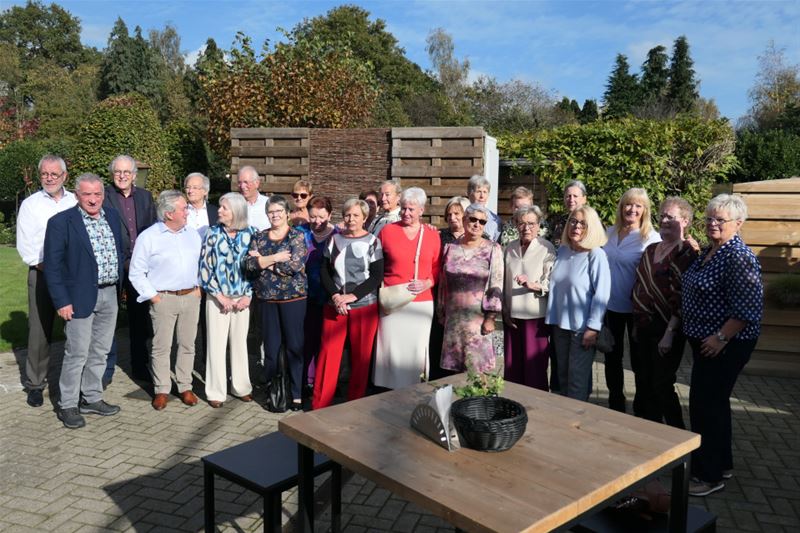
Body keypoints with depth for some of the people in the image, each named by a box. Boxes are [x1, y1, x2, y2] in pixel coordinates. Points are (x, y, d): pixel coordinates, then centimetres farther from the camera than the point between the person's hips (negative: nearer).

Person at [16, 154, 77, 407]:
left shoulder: (76, 202, 10)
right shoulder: (30, 204, 5)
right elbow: (24, 244, 1)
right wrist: (44, 266, -9)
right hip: (42, 274, -1)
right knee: (39, 330, -1)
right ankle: (35, 384, 10)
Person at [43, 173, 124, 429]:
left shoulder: (113, 216, 8)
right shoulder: (60, 222, -9)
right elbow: (52, 265, -10)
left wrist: (120, 286, 11)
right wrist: (61, 301, -14)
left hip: (109, 295, 6)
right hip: (80, 297, -6)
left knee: (100, 352, 14)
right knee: (77, 353, 0)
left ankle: (92, 398, 28)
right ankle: (68, 405, 15)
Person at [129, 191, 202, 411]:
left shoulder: (192, 234, 10)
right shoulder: (148, 237, -4)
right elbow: (136, 272, -3)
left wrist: (199, 287, 5)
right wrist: (153, 296, -8)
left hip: (191, 296, 4)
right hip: (164, 299, -4)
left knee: (187, 344, 9)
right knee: (161, 347, 2)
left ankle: (185, 387, 20)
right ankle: (161, 390, 14)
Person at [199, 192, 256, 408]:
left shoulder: (250, 234, -1)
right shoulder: (213, 233, -3)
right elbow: (205, 267, -3)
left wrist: (248, 295, -4)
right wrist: (220, 296, -8)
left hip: (242, 299, 1)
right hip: (217, 299, -1)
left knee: (240, 343, 11)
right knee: (216, 344, 2)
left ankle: (241, 387, 24)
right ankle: (216, 392, 14)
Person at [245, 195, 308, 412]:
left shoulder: (297, 236, -2)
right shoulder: (260, 237, 10)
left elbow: (295, 264, -17)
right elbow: (249, 264, -3)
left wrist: (263, 261, -11)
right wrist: (276, 258, -15)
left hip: (293, 297, -3)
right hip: (267, 298, 4)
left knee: (295, 345, 0)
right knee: (271, 345, 8)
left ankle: (297, 393, 10)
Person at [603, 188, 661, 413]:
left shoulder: (651, 238, -11)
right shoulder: (609, 233, 4)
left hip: (635, 308, -4)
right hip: (610, 305, 5)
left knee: (639, 359, 10)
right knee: (612, 356, 15)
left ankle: (641, 409, 26)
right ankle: (615, 404, 31)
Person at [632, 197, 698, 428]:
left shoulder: (686, 253, -11)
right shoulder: (651, 249, 12)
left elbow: (682, 298, -16)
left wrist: (670, 333, -20)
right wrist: (637, 323, 13)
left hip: (667, 329, -7)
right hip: (644, 327, 7)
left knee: (662, 386, -2)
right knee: (644, 385, 13)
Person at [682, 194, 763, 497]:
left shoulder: (739, 257, -19)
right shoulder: (708, 253, 10)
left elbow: (749, 308, -25)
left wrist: (721, 337, -23)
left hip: (725, 344, -10)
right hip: (704, 341, 10)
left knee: (705, 405, -4)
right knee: (714, 403, 18)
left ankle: (710, 475, 9)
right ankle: (722, 463, 33)